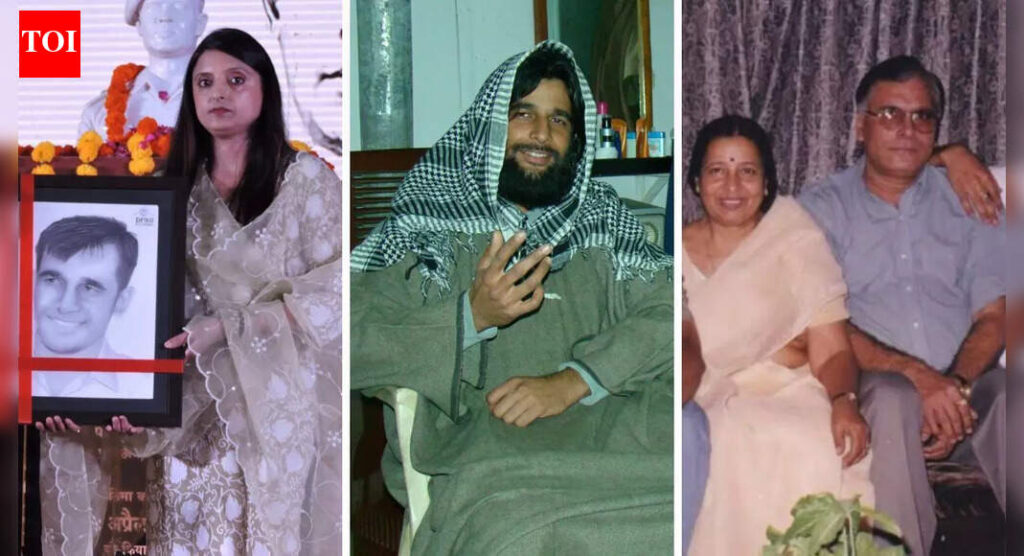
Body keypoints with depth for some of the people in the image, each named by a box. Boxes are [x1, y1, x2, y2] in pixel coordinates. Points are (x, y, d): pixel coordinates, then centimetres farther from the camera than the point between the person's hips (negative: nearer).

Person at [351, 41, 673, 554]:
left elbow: (666, 310, 4)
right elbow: (358, 343, -2)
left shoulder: (602, 215, 18)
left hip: (606, 412, 3)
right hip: (479, 435, -3)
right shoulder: (430, 224, 9)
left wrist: (572, 381, -13)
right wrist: (471, 317, -17)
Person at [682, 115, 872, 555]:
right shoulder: (678, 252, 14)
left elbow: (831, 351, 2)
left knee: (825, 450, -34)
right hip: (709, 409, 0)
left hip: (792, 399, 0)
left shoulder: (797, 242, 11)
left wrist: (843, 402, -20)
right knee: (737, 445, -35)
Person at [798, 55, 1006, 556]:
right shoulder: (821, 209, 8)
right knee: (892, 396, -36)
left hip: (967, 388, 2)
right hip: (873, 385, -1)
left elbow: (993, 315, 8)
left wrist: (958, 385, -13)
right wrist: (917, 374, -19)